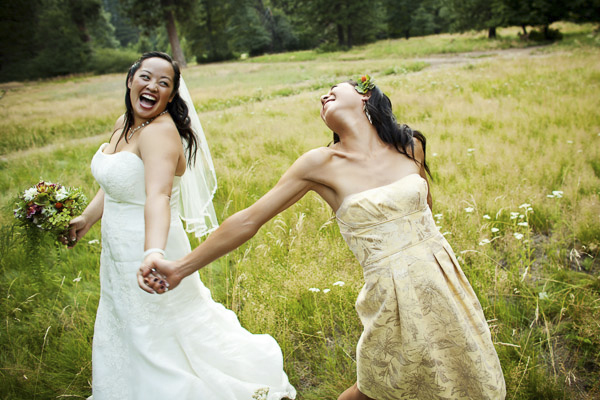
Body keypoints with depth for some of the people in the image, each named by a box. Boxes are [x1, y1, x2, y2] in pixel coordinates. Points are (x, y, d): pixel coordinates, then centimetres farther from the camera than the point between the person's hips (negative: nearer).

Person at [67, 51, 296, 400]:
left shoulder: (160, 131, -25)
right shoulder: (125, 124, 3)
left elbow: (158, 196, -42)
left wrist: (154, 253, -57)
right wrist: (87, 219, 24)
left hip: (149, 253, -9)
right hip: (119, 255, 9)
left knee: (160, 347, 10)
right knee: (125, 339, 29)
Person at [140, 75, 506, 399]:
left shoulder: (410, 145, -2)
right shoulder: (322, 164, -10)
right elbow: (250, 218, -9)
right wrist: (182, 267, -10)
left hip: (441, 281, 4)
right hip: (393, 293, -4)